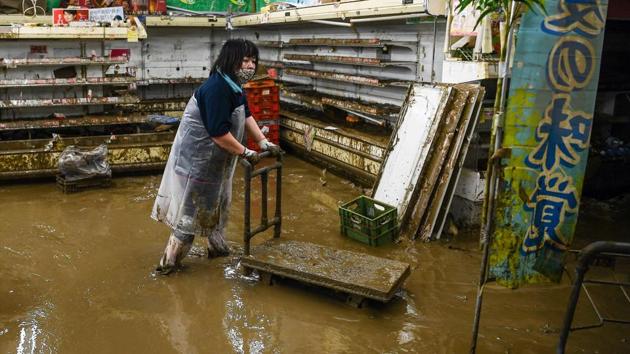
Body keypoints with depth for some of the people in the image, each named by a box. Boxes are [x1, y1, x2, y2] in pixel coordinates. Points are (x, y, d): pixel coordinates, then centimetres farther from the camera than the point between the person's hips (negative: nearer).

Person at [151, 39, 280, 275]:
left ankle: (217, 247, 40)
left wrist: (264, 142, 6)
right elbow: (219, 133, -29)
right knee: (191, 208, -1)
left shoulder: (234, 86, 5)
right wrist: (246, 153, -19)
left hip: (215, 160, 10)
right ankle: (169, 263, 11)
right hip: (197, 159, -10)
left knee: (217, 203, 22)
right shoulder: (217, 88, -26)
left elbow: (246, 116, 14)